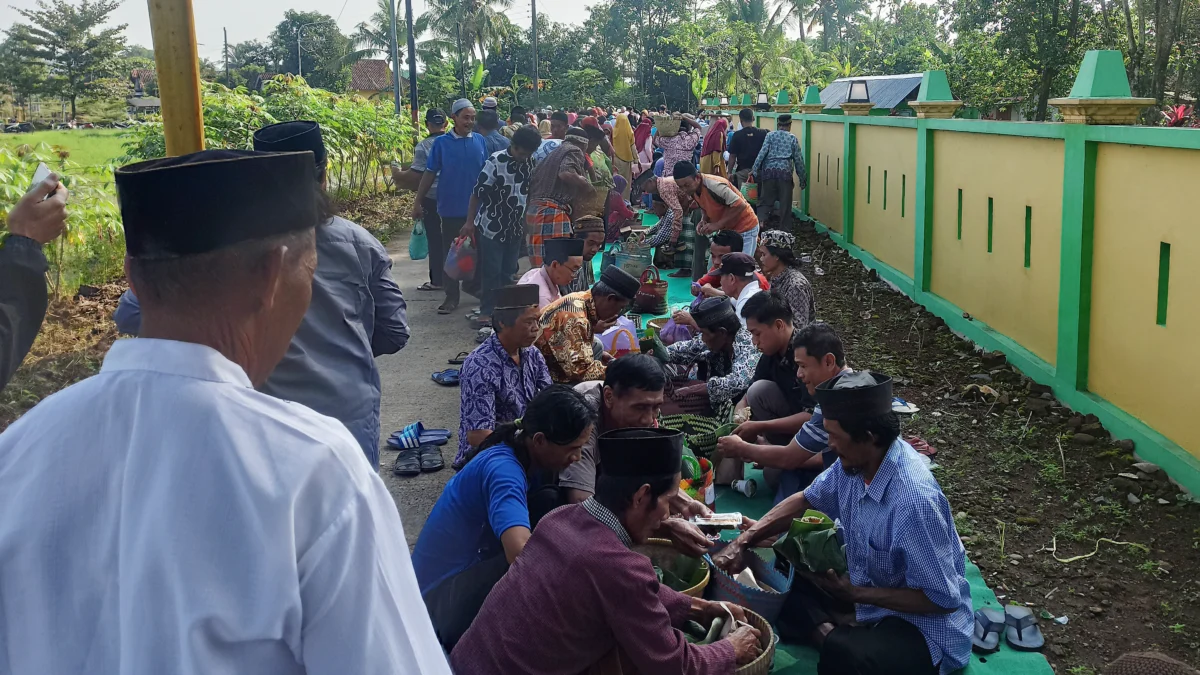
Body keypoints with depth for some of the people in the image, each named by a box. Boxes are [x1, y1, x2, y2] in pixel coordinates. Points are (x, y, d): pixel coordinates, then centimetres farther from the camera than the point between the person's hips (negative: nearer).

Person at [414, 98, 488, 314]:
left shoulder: (480, 141, 1)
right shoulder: (441, 142, -3)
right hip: (451, 208, -1)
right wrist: (418, 202, -3)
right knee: (450, 253, 5)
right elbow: (430, 173, -1)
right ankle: (452, 296, 13)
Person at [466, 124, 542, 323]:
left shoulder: (530, 163, 2)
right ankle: (486, 312, 8)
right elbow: (477, 192, -12)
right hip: (491, 227, -5)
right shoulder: (496, 162, -14)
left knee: (509, 272, 10)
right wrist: (470, 222, -11)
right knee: (491, 272, -2)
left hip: (515, 228, 5)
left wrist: (527, 222, 16)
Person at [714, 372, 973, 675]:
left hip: (925, 629, -9)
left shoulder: (914, 500, -33)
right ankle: (831, 634, -10)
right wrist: (742, 542, -3)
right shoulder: (854, 462, -9)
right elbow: (806, 501, 8)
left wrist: (854, 593, -21)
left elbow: (943, 599, -25)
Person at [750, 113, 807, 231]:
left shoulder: (770, 135, 8)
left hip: (769, 170, 1)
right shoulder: (793, 139, 10)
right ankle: (785, 229, 9)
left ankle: (760, 220, -18)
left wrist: (754, 170, -6)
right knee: (785, 203, 6)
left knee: (765, 200, 6)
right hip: (785, 172, 0)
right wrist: (802, 179, 16)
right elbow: (798, 160, 10)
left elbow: (762, 153, -4)